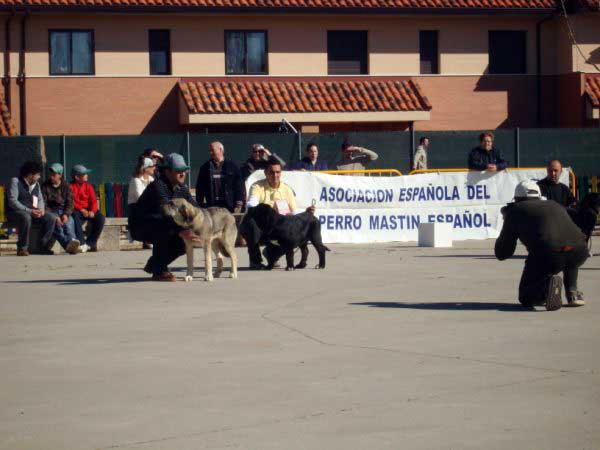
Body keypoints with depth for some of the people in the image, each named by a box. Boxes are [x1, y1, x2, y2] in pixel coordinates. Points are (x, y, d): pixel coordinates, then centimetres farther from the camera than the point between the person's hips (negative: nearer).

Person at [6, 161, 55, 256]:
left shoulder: (36, 184, 14)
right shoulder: (16, 181, -8)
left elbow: (40, 200, 15)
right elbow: (12, 201, -18)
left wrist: (41, 209, -11)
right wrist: (29, 211, -26)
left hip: (33, 212, 7)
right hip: (15, 212, -7)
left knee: (51, 219, -14)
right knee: (26, 217, -40)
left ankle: (43, 246, -13)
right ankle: (22, 248, -30)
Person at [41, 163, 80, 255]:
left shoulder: (66, 186, 13)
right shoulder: (45, 186, 6)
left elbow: (70, 202, 8)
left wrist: (66, 214, -14)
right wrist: (55, 218, -17)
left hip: (63, 212, 2)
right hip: (50, 211, -2)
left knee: (69, 222, -32)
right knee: (56, 223, -35)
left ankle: (72, 241, -57)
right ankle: (67, 243, -59)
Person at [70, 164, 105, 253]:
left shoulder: (88, 187, 13)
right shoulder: (71, 186, 1)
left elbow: (93, 201, 4)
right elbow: (71, 202, -9)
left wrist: (92, 211, -16)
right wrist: (81, 210, -22)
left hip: (88, 210, 4)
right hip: (76, 210, -4)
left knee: (100, 218, -24)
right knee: (76, 218, -39)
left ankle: (90, 243, -18)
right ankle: (82, 243, -37)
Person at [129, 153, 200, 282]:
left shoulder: (182, 189, 2)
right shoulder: (158, 186, -26)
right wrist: (180, 231, -50)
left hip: (159, 228, 8)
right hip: (139, 227, -8)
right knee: (165, 225, -36)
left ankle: (154, 265, 15)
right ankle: (159, 271, -26)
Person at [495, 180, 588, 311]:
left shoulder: (516, 210, 19)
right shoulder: (555, 205, 31)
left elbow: (502, 254, 23)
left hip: (548, 255, -4)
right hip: (580, 253, 4)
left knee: (526, 298, 19)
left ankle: (547, 285, -13)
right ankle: (572, 293, 22)